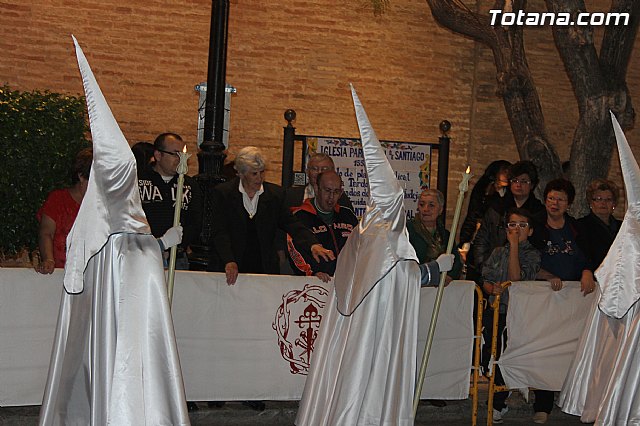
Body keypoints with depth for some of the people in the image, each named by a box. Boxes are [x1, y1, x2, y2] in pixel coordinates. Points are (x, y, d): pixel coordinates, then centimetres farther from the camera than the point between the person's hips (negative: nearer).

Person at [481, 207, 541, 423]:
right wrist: (493, 288, -11)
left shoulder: (532, 254, 3)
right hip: (496, 311, 4)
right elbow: (486, 281, 12)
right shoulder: (498, 252, 16)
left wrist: (514, 245, -11)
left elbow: (516, 277, -13)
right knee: (487, 357, -6)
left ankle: (498, 403, 4)